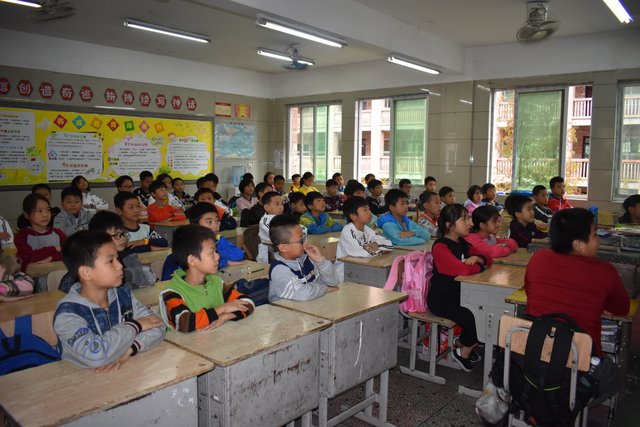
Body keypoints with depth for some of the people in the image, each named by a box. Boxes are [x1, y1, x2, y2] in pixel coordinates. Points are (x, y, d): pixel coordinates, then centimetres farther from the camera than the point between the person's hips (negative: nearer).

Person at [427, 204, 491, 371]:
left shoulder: (463, 243, 8)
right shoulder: (440, 247, -19)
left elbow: (487, 259, 12)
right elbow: (463, 269, -32)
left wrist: (476, 258, -11)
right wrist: (479, 265, -11)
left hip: (459, 295, 8)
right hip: (441, 299, -8)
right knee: (470, 317, -22)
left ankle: (467, 344, 18)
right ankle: (464, 353, 8)